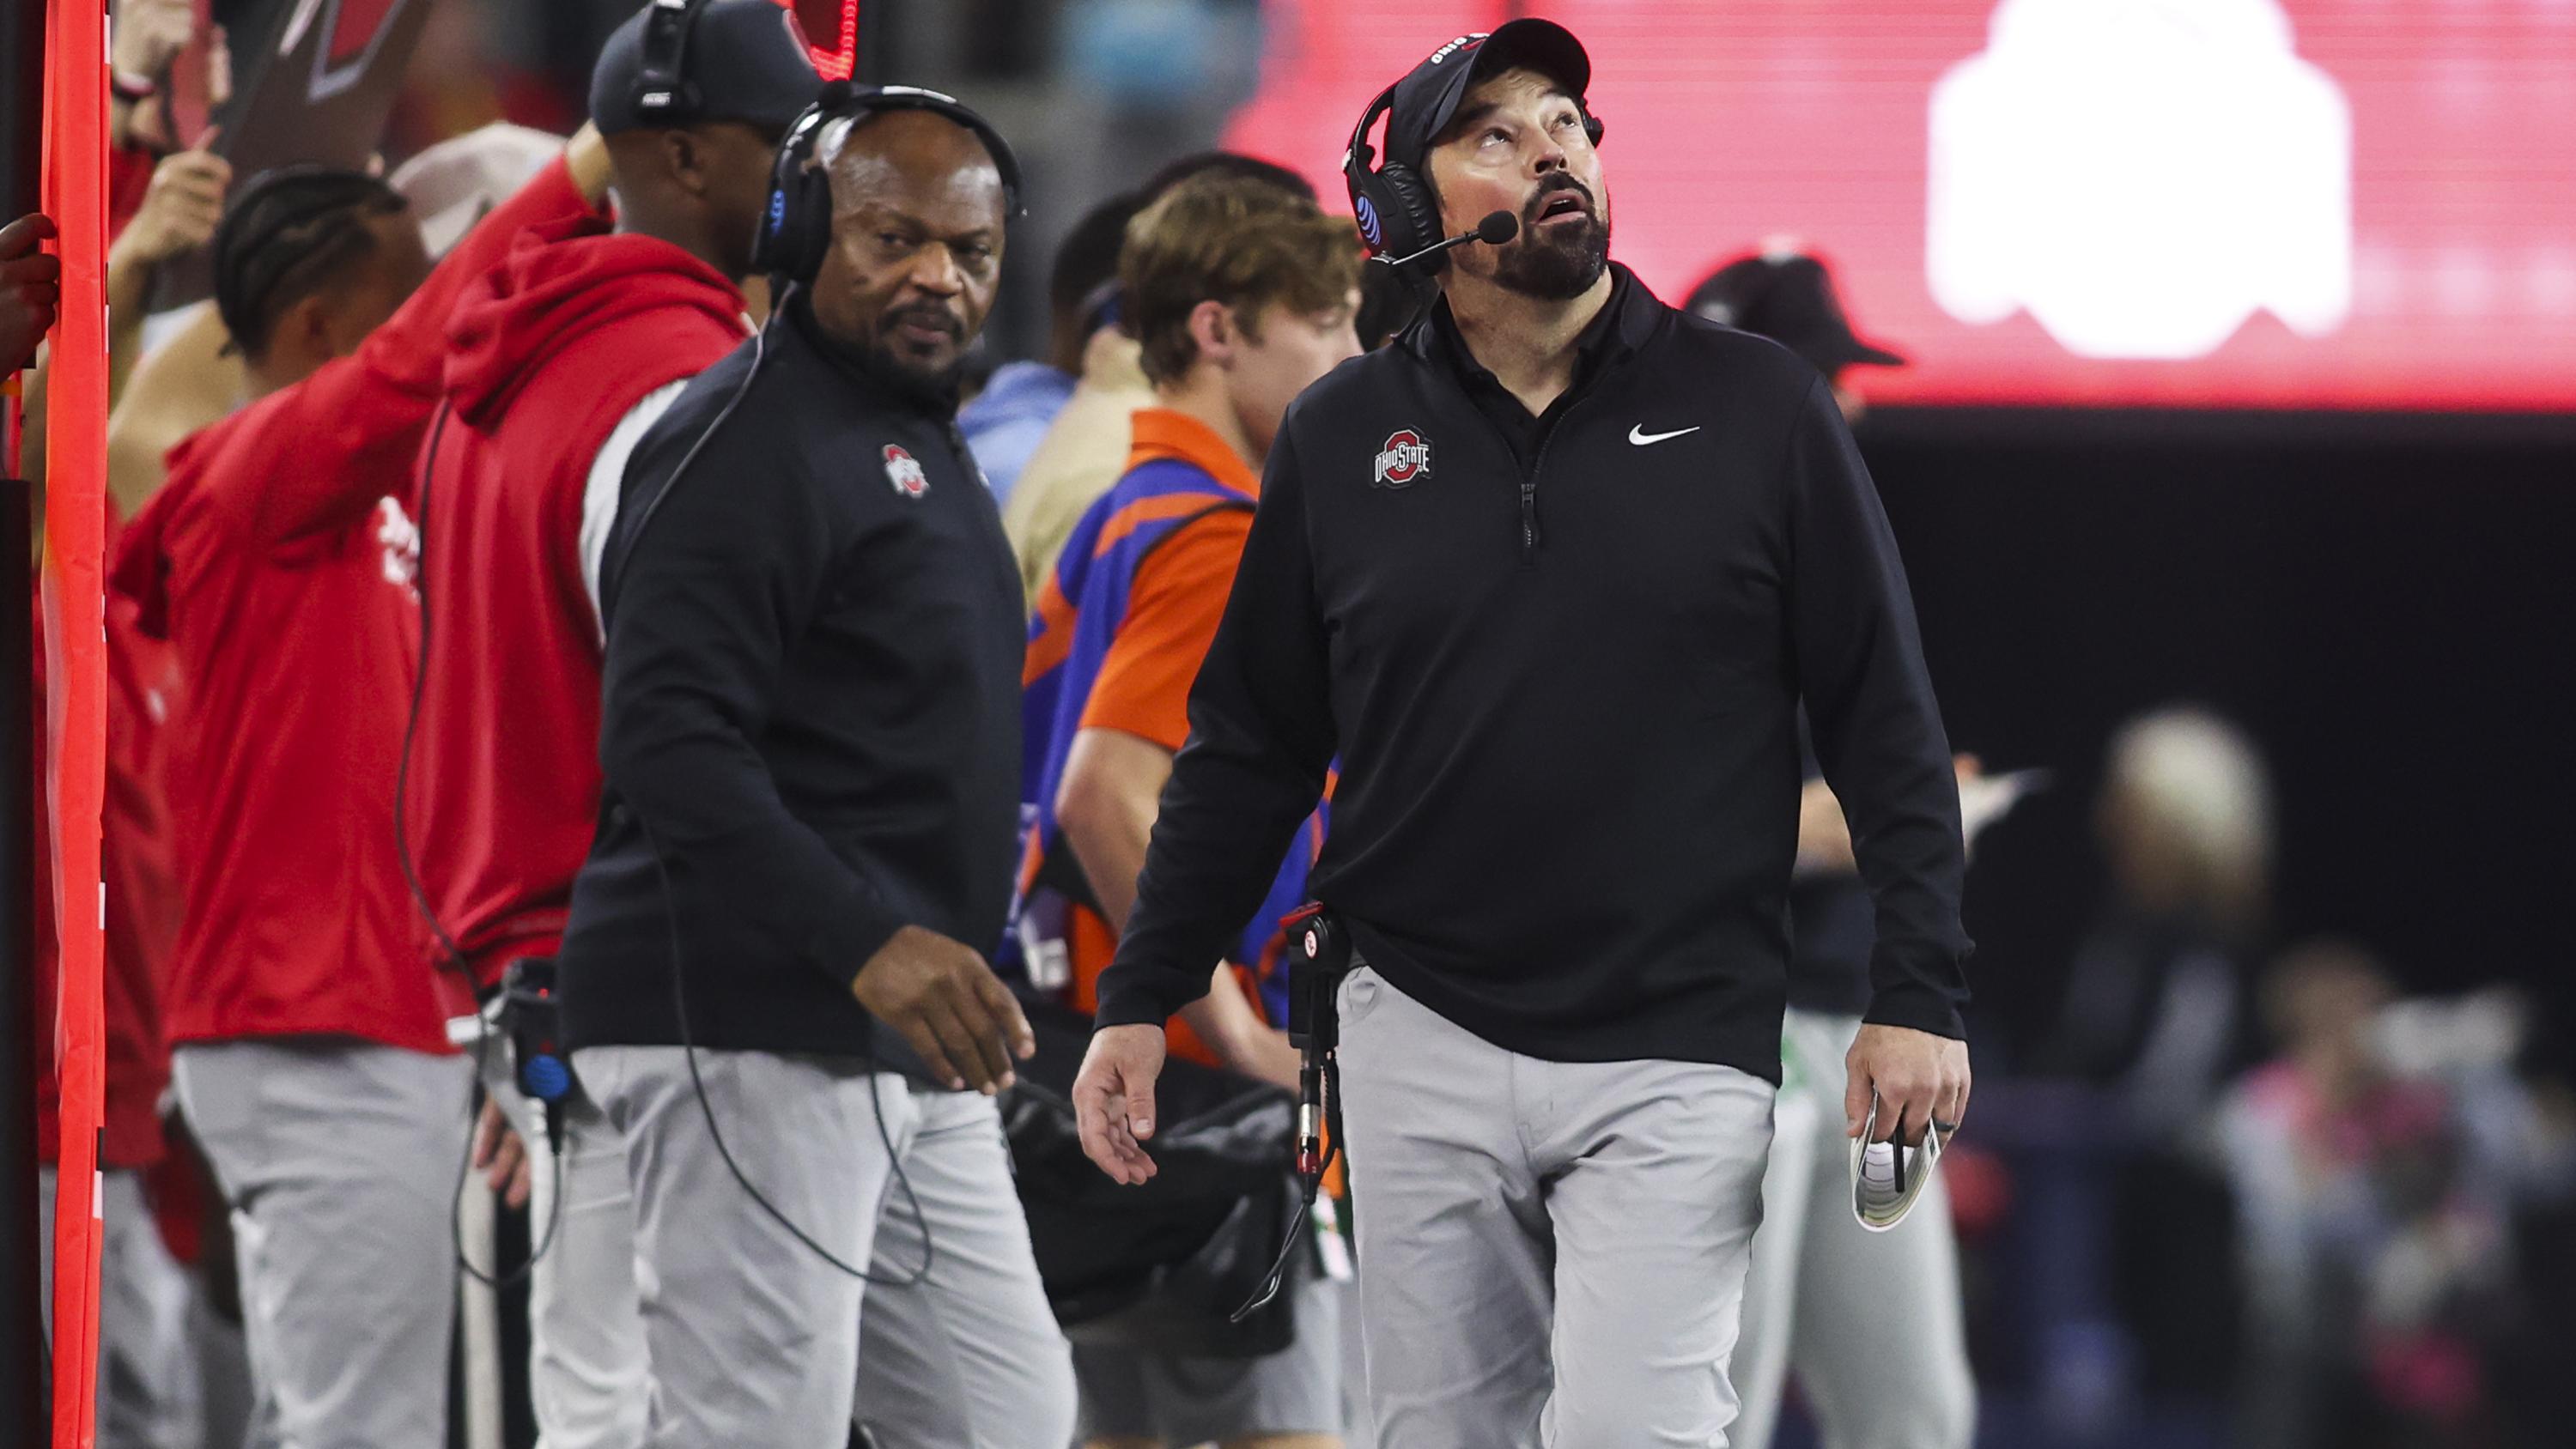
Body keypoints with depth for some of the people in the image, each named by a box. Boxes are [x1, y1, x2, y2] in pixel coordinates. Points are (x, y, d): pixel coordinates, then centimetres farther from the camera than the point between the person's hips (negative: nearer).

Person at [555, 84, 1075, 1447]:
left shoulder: (919, 439, 20)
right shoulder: (746, 439, -11)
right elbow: (667, 743, -22)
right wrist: (869, 941, -30)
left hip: (905, 1055, 10)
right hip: (750, 1033, -10)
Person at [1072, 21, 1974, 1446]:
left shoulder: (1757, 408, 0)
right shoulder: (1341, 438, 6)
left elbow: (1884, 724, 1)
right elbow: (1246, 747, 12)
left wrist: (1918, 994, -5)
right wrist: (1139, 999, 8)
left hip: (1676, 1055, -3)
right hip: (1421, 1043, 3)